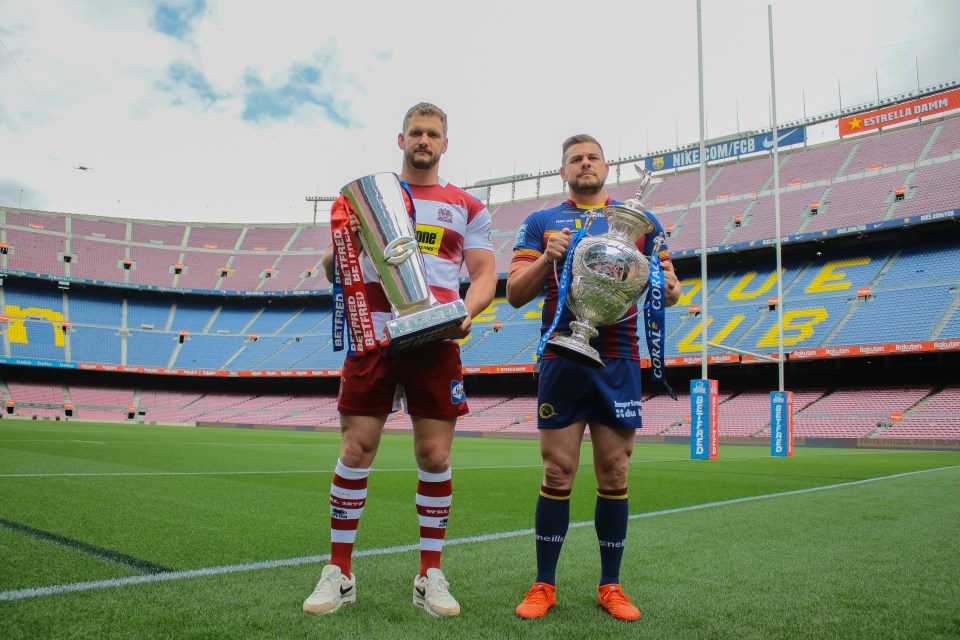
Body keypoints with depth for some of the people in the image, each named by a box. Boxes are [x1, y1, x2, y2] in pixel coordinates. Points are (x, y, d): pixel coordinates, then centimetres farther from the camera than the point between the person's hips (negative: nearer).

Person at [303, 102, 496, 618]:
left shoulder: (466, 208, 14)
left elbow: (485, 275, 9)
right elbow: (332, 270, 11)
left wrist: (467, 311, -12)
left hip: (437, 341, 1)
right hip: (374, 336, 0)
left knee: (435, 456, 1)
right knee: (355, 450, -1)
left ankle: (430, 576, 14)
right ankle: (339, 573, 13)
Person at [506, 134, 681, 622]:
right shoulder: (541, 223, 10)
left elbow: (667, 289, 12)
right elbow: (514, 294, 3)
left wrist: (668, 289, -12)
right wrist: (547, 259, -15)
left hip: (618, 362, 1)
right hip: (562, 360, -1)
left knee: (614, 475, 4)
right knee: (557, 474, 0)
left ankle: (610, 586, 17)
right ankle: (544, 585, 13)